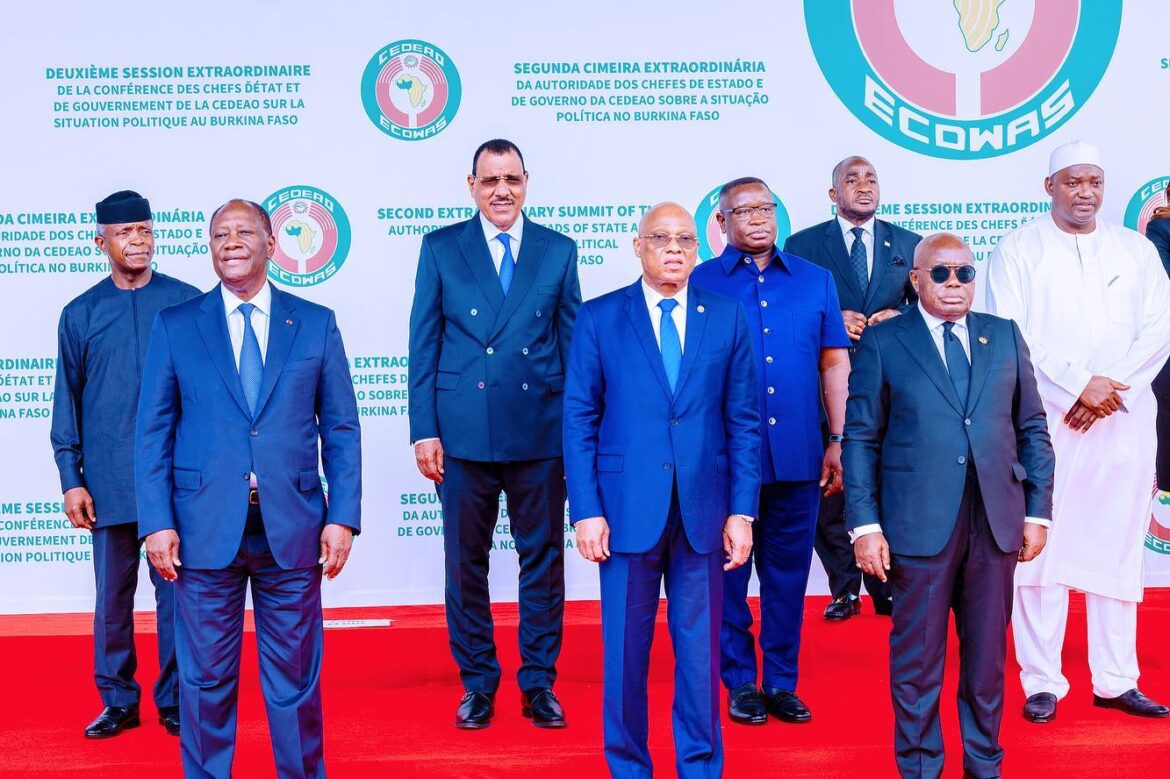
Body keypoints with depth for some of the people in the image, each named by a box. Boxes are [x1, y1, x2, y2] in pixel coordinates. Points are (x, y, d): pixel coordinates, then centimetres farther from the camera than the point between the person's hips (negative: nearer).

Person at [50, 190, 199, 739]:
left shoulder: (187, 303, 2)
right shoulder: (81, 314, 7)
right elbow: (67, 401, 8)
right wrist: (71, 479, 1)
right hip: (109, 481, 1)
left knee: (176, 592, 4)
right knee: (112, 596, 8)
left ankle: (175, 701, 16)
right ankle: (118, 701, 21)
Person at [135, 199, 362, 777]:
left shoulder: (316, 324, 7)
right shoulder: (174, 326, 6)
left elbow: (341, 429, 5)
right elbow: (153, 432, 4)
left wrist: (342, 517, -3)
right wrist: (157, 522, -5)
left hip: (291, 529, 0)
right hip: (205, 529, 0)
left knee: (295, 677, 9)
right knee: (206, 678, 8)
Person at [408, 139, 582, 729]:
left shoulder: (559, 251, 7)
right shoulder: (441, 248, 5)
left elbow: (572, 343, 7)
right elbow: (424, 345, 3)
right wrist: (424, 429, -4)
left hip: (542, 432, 1)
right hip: (464, 432, 0)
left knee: (543, 558, 7)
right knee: (465, 562, 7)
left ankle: (539, 682, 20)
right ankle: (477, 682, 22)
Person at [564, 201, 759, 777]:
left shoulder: (727, 319, 6)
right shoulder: (599, 318, 2)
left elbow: (744, 421, 5)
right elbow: (579, 420, 0)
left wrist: (742, 510, -1)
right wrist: (585, 510, -6)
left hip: (704, 512, 1)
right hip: (627, 510, -1)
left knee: (700, 649, 8)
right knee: (625, 650, 8)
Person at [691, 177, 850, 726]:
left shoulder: (814, 280, 10)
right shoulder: (700, 283, 2)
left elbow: (834, 363, 10)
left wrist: (837, 442, 5)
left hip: (798, 455, 2)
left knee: (788, 573, 9)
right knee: (729, 573, 6)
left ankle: (782, 681, 20)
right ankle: (740, 682, 18)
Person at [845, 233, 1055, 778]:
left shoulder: (1005, 336, 12)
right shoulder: (882, 342, 2)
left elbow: (1032, 429, 12)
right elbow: (860, 439, -2)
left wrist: (1038, 511, 6)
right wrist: (864, 525, -8)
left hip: (996, 523, 3)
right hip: (919, 524, -3)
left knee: (987, 653, 11)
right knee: (917, 657, 5)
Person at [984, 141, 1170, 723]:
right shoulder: (1018, 249, 4)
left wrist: (1113, 387, -9)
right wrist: (1079, 385, -13)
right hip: (1044, 419, -3)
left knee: (1117, 549, 5)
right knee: (1040, 548, -4)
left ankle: (1116, 681, 13)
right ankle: (1042, 682, 4)